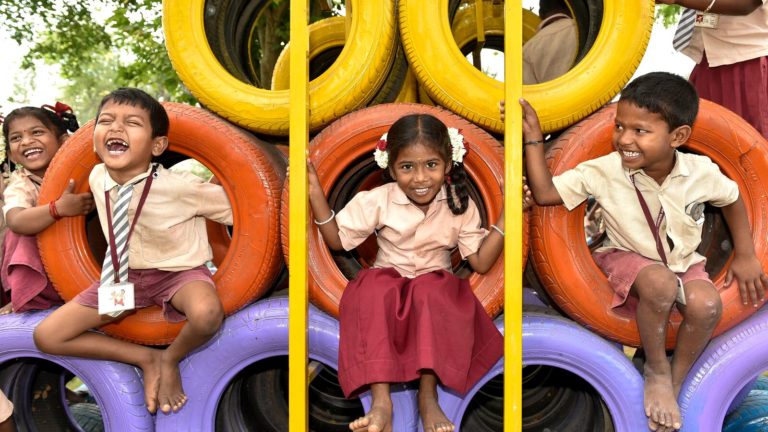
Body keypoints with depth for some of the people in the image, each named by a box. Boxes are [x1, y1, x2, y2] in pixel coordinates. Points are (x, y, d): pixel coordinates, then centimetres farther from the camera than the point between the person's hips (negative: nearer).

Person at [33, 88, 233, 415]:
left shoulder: (179, 186, -25)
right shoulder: (97, 177, -10)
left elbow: (234, 206, -11)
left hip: (178, 272, -5)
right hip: (124, 276, 5)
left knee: (207, 314, -40)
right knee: (46, 337, -4)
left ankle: (171, 359, -4)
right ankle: (145, 358, 1)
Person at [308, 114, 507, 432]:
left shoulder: (460, 205, -5)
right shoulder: (377, 200, -8)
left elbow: (481, 262, -5)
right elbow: (337, 240, 0)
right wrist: (315, 194, -13)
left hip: (436, 290, 0)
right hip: (385, 288, 0)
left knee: (432, 291, -35)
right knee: (374, 288, -35)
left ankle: (429, 396, -31)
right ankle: (381, 402, -39)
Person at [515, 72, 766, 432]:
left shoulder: (701, 172, -16)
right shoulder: (604, 171, -21)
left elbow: (733, 199, 5)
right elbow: (545, 193, -21)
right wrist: (533, 136, -27)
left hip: (684, 262, 3)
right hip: (629, 258, -2)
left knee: (706, 305, -30)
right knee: (659, 282, -37)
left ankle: (675, 383, -3)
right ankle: (656, 371, -10)